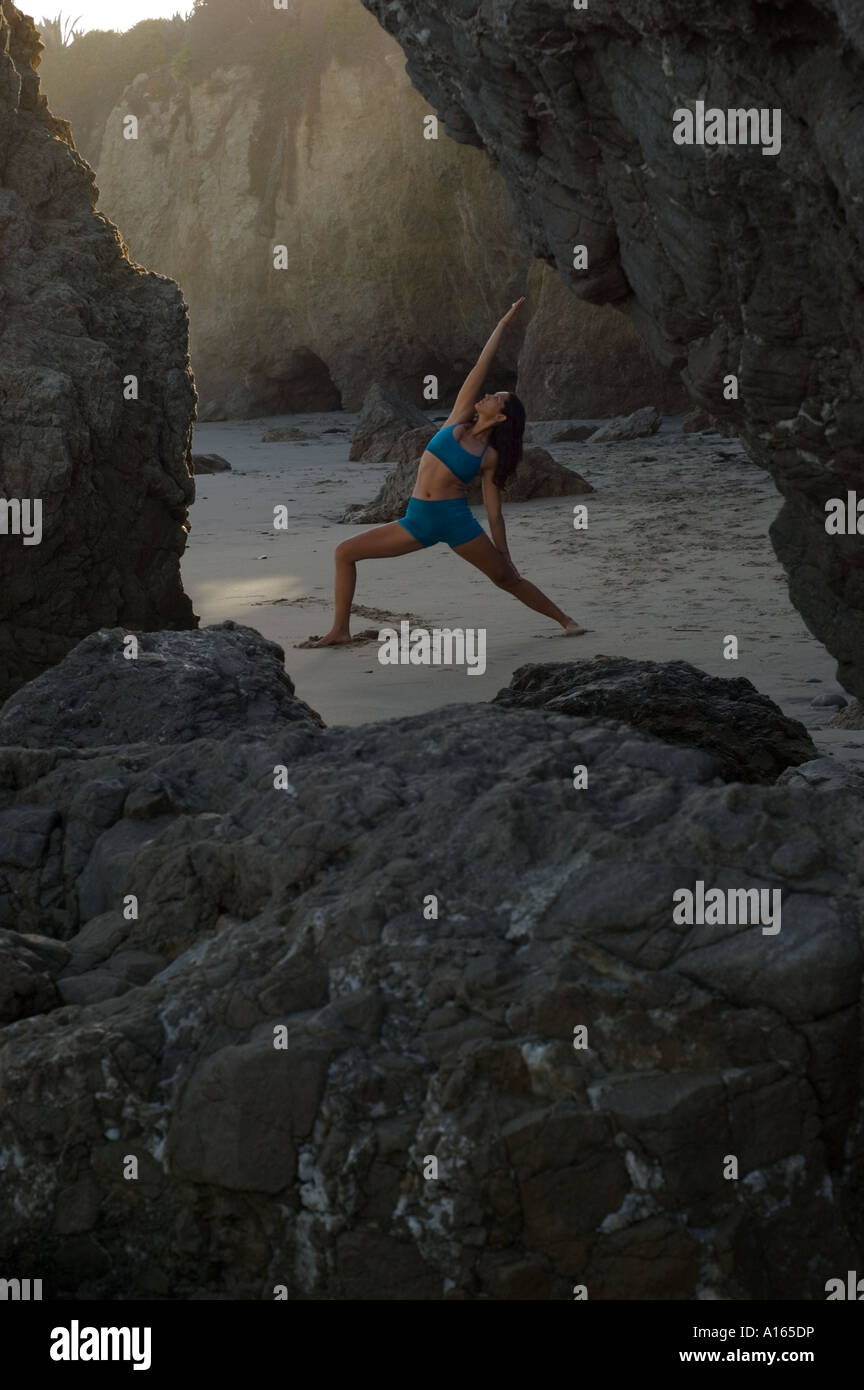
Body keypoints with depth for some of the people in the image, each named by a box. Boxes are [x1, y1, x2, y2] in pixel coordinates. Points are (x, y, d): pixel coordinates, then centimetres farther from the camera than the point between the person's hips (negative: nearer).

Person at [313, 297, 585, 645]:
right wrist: (502, 325, 4)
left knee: (507, 579, 0)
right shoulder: (458, 421, 7)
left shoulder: (490, 456, 0)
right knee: (345, 552, -3)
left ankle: (565, 620, 17)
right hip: (418, 519, 4)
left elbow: (494, 513, 3)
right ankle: (340, 629, 3)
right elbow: (480, 369, 4)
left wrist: (506, 559, 1)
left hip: (456, 520, -4)